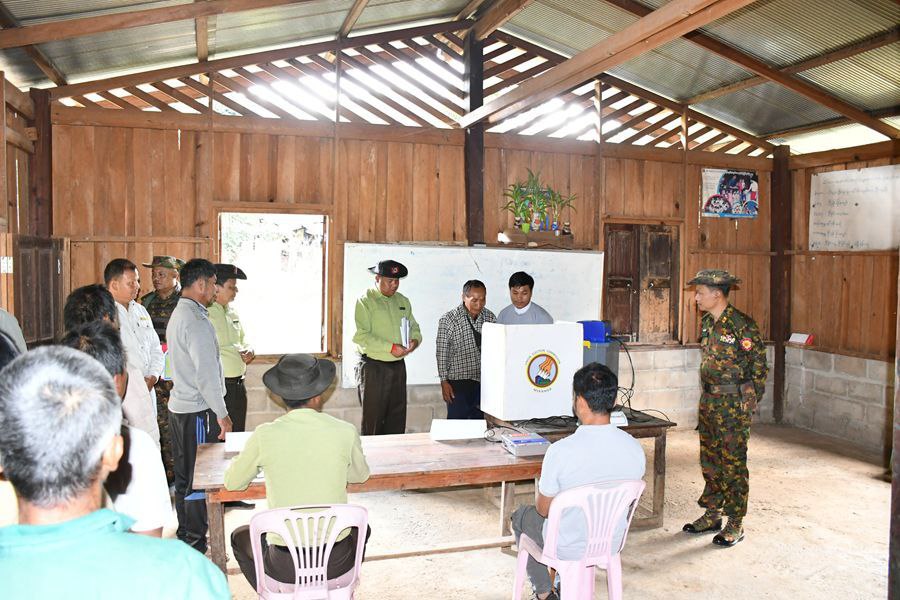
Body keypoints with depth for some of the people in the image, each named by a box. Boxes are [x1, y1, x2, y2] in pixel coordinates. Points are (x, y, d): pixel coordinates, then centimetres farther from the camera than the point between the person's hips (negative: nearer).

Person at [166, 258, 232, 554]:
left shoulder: (179, 314, 13)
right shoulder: (195, 321, -19)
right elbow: (206, 374, -22)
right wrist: (222, 414, -16)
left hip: (180, 406, 10)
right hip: (197, 411, -10)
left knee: (184, 476, 17)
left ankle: (185, 534, 29)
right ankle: (196, 541, 8)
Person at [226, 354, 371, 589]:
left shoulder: (264, 435, -12)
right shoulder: (345, 432, -10)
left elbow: (233, 483, 5)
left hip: (286, 565, -1)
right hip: (336, 561, 1)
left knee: (240, 536, 31)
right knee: (360, 528, 35)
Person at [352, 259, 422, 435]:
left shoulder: (403, 301, 14)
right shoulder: (365, 301, -6)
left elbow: (414, 329, 17)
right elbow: (361, 336, -16)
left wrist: (415, 341, -7)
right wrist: (391, 347, -22)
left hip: (398, 366, 6)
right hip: (373, 366, -6)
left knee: (397, 420, 10)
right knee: (373, 419, -1)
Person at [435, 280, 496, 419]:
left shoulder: (490, 318, 5)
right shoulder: (448, 320, -7)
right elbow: (442, 353, -5)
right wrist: (444, 381, -7)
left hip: (483, 381, 4)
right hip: (458, 382, -4)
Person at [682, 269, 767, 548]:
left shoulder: (742, 325, -16)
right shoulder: (707, 322, 9)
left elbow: (759, 365, -11)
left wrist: (749, 401, -9)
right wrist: (709, 396, 17)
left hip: (734, 402, -8)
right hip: (709, 400, 8)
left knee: (733, 462, 0)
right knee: (709, 460, 14)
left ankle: (735, 525, 11)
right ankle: (712, 515, 27)